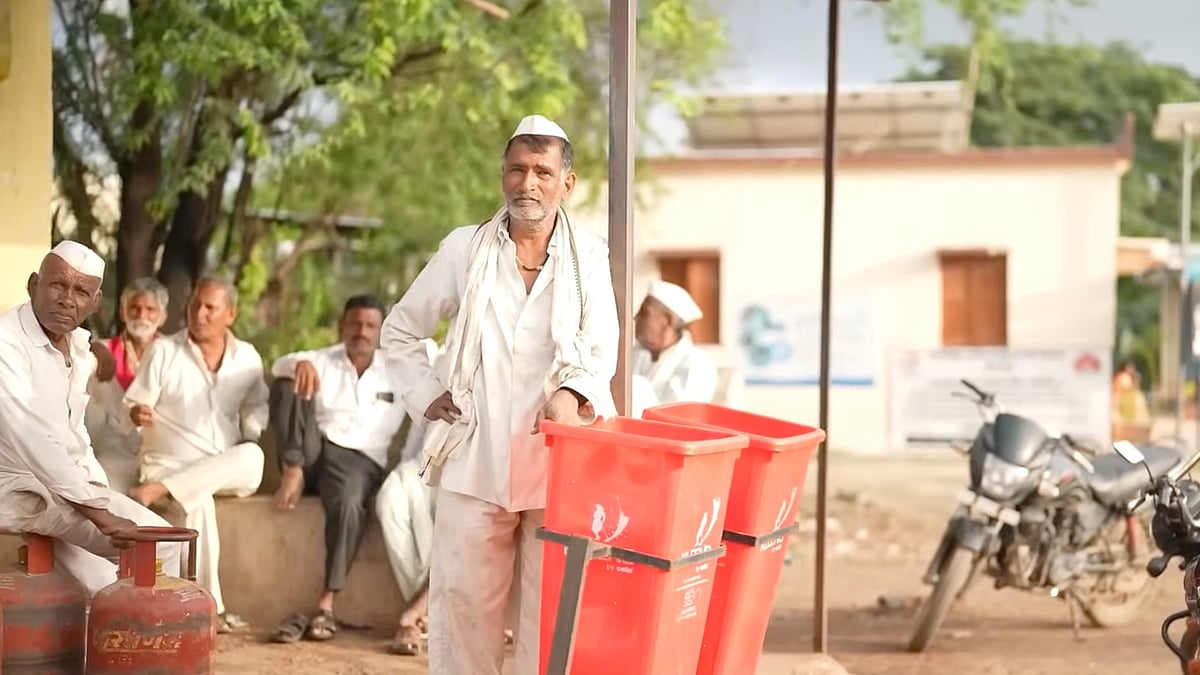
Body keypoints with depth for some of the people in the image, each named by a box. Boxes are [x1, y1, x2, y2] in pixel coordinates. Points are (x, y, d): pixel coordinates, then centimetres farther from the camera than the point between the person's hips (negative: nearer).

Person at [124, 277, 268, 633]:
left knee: (252, 457, -34)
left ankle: (154, 491, -37)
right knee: (199, 503, -37)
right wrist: (137, 414, -25)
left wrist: (256, 435, -7)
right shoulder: (162, 351, 1)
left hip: (226, 470, 3)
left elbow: (256, 408, 15)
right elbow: (131, 410, -2)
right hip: (168, 464, -3)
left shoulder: (247, 357, 10)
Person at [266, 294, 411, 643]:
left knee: (350, 501, -37)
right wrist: (301, 364, -29)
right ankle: (293, 472, -23)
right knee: (288, 382, -17)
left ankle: (326, 605, -36)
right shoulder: (322, 361, 14)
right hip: (312, 452, 1)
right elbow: (281, 365, -6)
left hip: (360, 459, -1)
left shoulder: (396, 372, 17)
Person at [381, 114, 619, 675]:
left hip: (559, 463, 0)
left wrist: (571, 395, -21)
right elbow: (399, 330, 15)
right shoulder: (464, 249, 6)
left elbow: (601, 349, -1)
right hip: (475, 461, 0)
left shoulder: (588, 256, 6)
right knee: (463, 600, 3)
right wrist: (426, 397, 3)